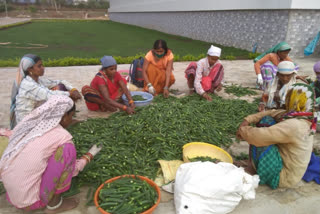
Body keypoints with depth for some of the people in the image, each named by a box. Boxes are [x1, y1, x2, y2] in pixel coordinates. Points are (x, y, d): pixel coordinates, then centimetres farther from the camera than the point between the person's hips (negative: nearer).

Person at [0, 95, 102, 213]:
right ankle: (54, 204, -1)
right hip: (30, 200, -7)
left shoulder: (29, 122, 1)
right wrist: (90, 155, 16)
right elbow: (73, 169, 0)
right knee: (68, 149, -11)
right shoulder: (62, 136, -15)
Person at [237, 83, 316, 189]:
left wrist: (243, 130, -13)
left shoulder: (293, 126, -31)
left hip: (283, 177, -8)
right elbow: (270, 113, 4)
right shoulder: (300, 116, -4)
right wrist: (248, 120, -7)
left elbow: (258, 136, -33)